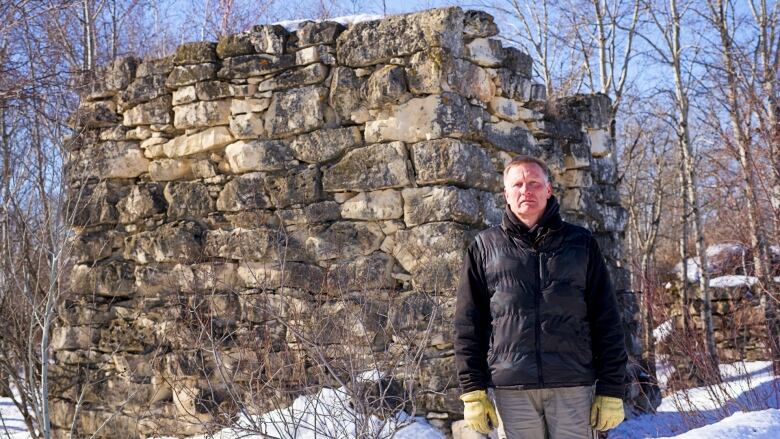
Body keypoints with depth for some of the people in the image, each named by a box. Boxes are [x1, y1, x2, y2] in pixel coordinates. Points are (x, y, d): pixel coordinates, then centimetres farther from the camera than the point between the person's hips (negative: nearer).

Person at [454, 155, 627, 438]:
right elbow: (467, 324, 7)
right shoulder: (485, 247, 10)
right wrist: (473, 391, 0)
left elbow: (607, 321, 8)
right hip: (511, 391, 0)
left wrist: (612, 390, 2)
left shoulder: (581, 243, 11)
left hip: (573, 386, 0)